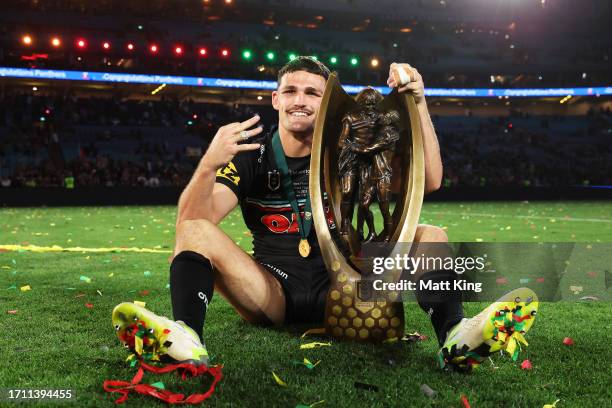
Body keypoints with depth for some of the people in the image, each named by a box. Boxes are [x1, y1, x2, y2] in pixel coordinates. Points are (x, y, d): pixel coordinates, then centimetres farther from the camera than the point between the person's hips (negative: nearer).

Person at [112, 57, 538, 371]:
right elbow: (191, 221, -16)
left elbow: (429, 181, -9)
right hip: (271, 291, -1)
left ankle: (454, 335, -38)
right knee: (196, 231, -22)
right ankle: (186, 336, -47)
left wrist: (418, 104, -18)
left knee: (431, 236, -14)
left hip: (340, 289, 1)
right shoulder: (252, 156, -1)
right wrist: (209, 165, -36)